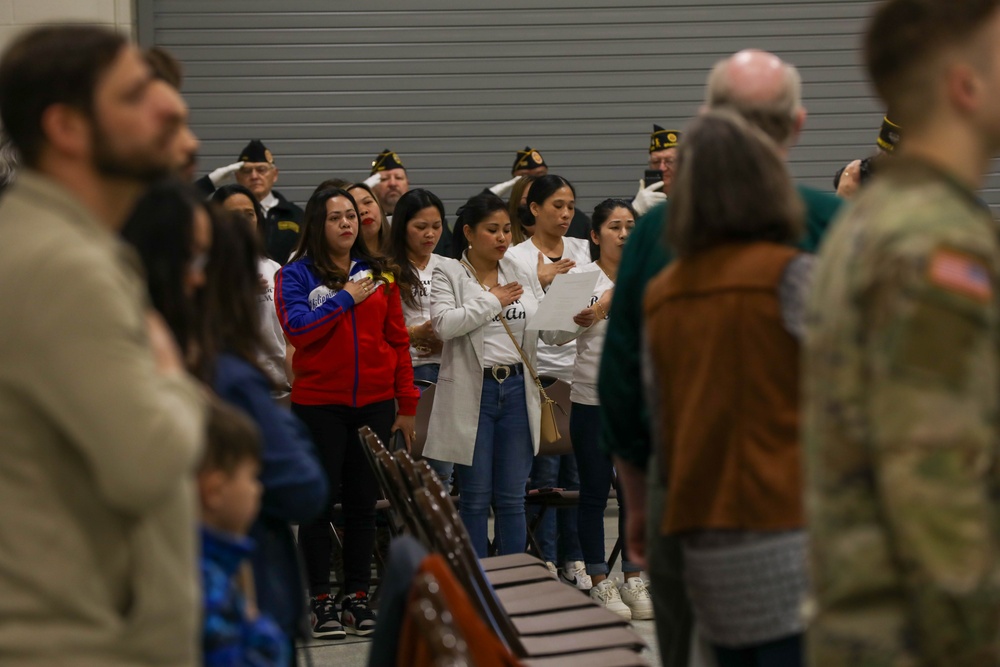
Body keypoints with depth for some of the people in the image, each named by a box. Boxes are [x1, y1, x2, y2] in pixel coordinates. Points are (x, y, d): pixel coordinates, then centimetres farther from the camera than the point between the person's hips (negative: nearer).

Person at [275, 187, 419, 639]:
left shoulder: (378, 272, 8)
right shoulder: (296, 274, -1)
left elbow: (398, 339, 9)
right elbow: (296, 327, -17)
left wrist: (407, 405, 7)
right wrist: (346, 299, -14)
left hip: (374, 404, 3)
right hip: (319, 404, -3)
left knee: (363, 502, 7)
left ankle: (357, 598, 15)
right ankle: (320, 602, 5)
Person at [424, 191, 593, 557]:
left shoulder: (523, 276, 11)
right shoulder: (448, 274, -1)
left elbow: (550, 331, 8)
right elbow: (444, 324, -17)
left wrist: (576, 322, -14)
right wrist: (493, 300, -10)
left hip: (517, 390, 4)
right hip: (472, 392, -4)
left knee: (512, 497, 7)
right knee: (476, 497, 2)